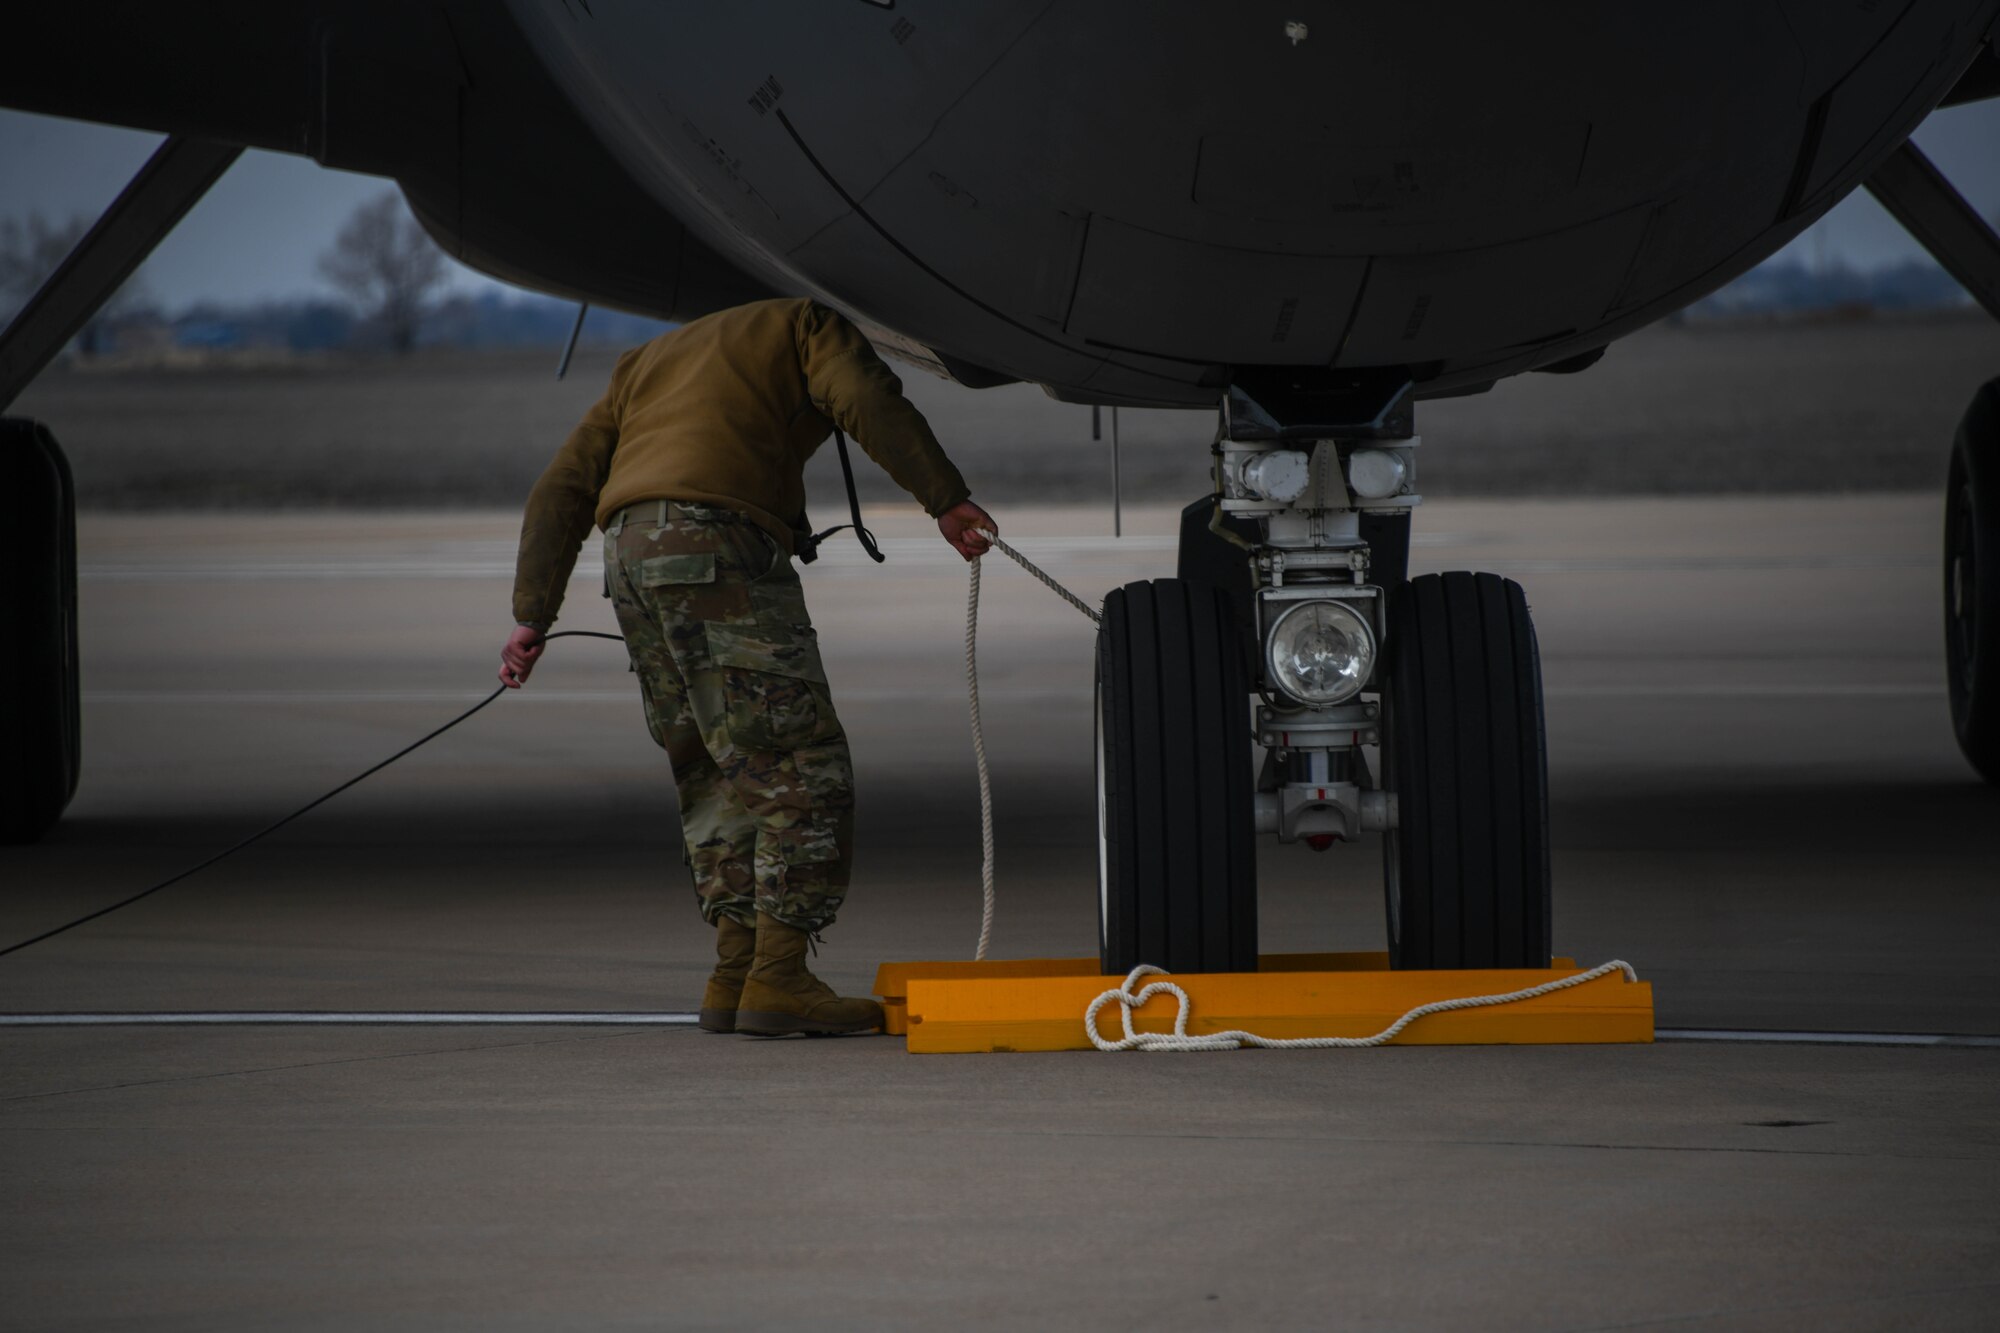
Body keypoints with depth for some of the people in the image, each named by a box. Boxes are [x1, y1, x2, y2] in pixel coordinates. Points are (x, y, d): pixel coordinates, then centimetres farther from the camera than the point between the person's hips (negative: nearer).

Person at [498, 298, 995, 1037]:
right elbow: (869, 402, -5)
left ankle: (735, 976, 8)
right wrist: (947, 500, -9)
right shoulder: (807, 326, 18)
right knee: (800, 766, -5)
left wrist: (532, 616, 20)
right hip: (719, 543, -7)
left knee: (718, 776, 14)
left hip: (629, 556, 7)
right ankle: (777, 978, -13)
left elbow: (564, 488, 24)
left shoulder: (652, 360, 34)